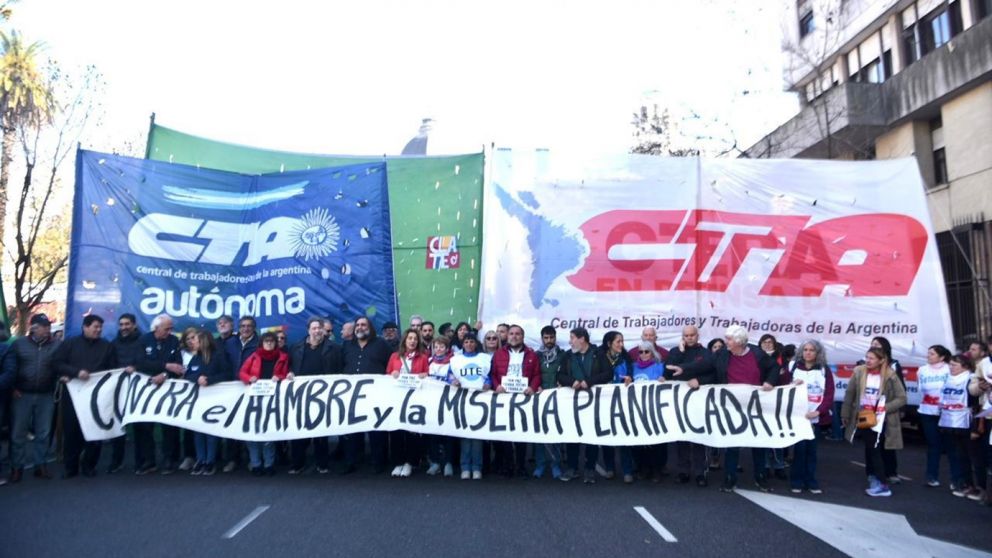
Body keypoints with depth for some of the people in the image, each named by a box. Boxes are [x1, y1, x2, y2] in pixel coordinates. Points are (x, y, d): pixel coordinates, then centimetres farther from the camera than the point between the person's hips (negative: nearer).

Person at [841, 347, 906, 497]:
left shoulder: (890, 376, -11)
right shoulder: (858, 372, -4)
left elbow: (902, 398, -8)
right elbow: (849, 394, 3)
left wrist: (885, 407, -20)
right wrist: (845, 415, 7)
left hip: (880, 419, -3)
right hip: (863, 418, 3)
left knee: (875, 450, -4)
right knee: (870, 450, 11)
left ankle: (882, 485, 4)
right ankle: (874, 480, 22)